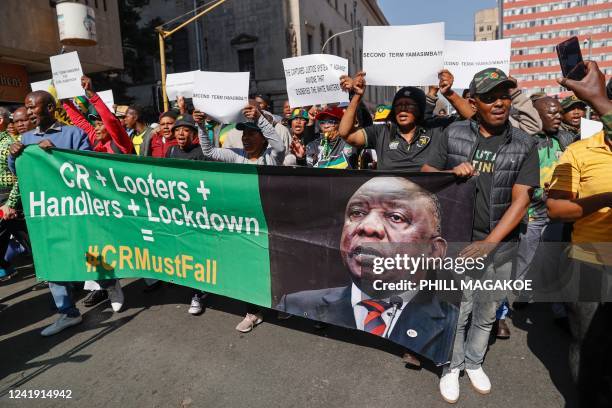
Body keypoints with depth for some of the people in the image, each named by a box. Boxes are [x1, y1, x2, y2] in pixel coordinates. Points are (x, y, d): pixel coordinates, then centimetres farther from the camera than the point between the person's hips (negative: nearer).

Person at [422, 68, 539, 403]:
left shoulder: (524, 145, -2)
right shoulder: (453, 134, -2)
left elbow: (521, 199, -9)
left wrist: (490, 242, -18)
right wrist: (450, 173, -19)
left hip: (500, 245, 2)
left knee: (487, 313, 18)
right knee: (456, 311, 7)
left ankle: (474, 362, 42)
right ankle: (452, 367, 31)